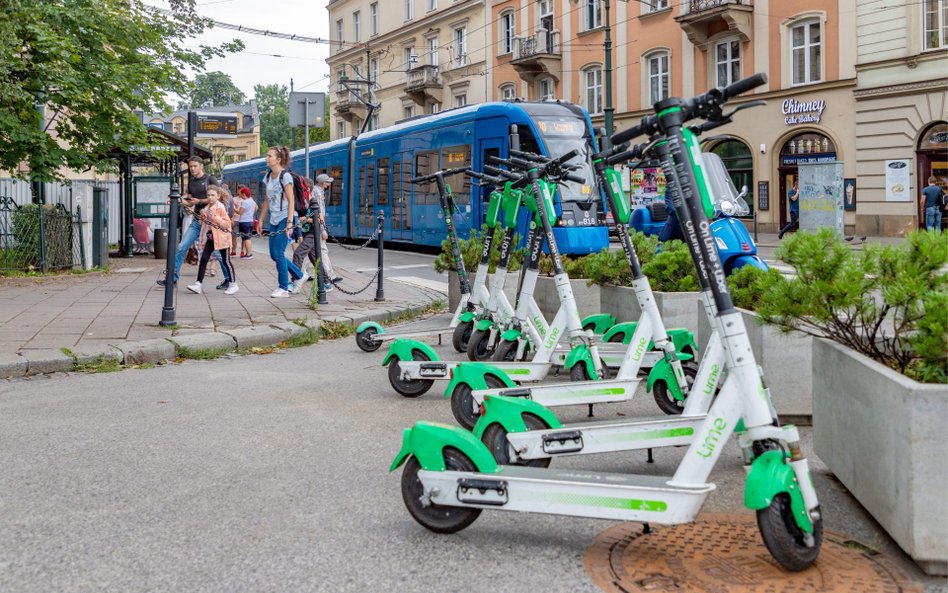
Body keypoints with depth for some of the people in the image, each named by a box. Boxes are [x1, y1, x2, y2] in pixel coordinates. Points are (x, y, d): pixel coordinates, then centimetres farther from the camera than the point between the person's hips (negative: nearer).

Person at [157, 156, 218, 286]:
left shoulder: (210, 179, -4)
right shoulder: (191, 182, 14)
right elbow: (190, 203, 19)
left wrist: (200, 201, -13)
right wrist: (181, 201, -1)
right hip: (196, 220, 6)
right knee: (182, 247, -2)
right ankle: (173, 277, 4)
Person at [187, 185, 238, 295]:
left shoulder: (220, 207, -11)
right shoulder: (207, 208, 10)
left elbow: (226, 224, -17)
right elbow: (204, 224, 20)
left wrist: (215, 217, -24)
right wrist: (203, 217, 0)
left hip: (222, 238, -7)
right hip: (211, 237, 7)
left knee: (226, 261, 2)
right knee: (204, 259, -3)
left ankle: (233, 284, 15)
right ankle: (198, 284, -5)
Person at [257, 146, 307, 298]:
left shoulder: (285, 176, -11)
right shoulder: (268, 177, 11)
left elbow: (291, 201, -15)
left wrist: (289, 224, -21)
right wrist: (261, 220, 15)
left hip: (284, 219, -8)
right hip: (274, 220, 8)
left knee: (278, 253, -9)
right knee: (274, 254, 7)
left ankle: (284, 288, 2)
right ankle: (299, 276, 23)